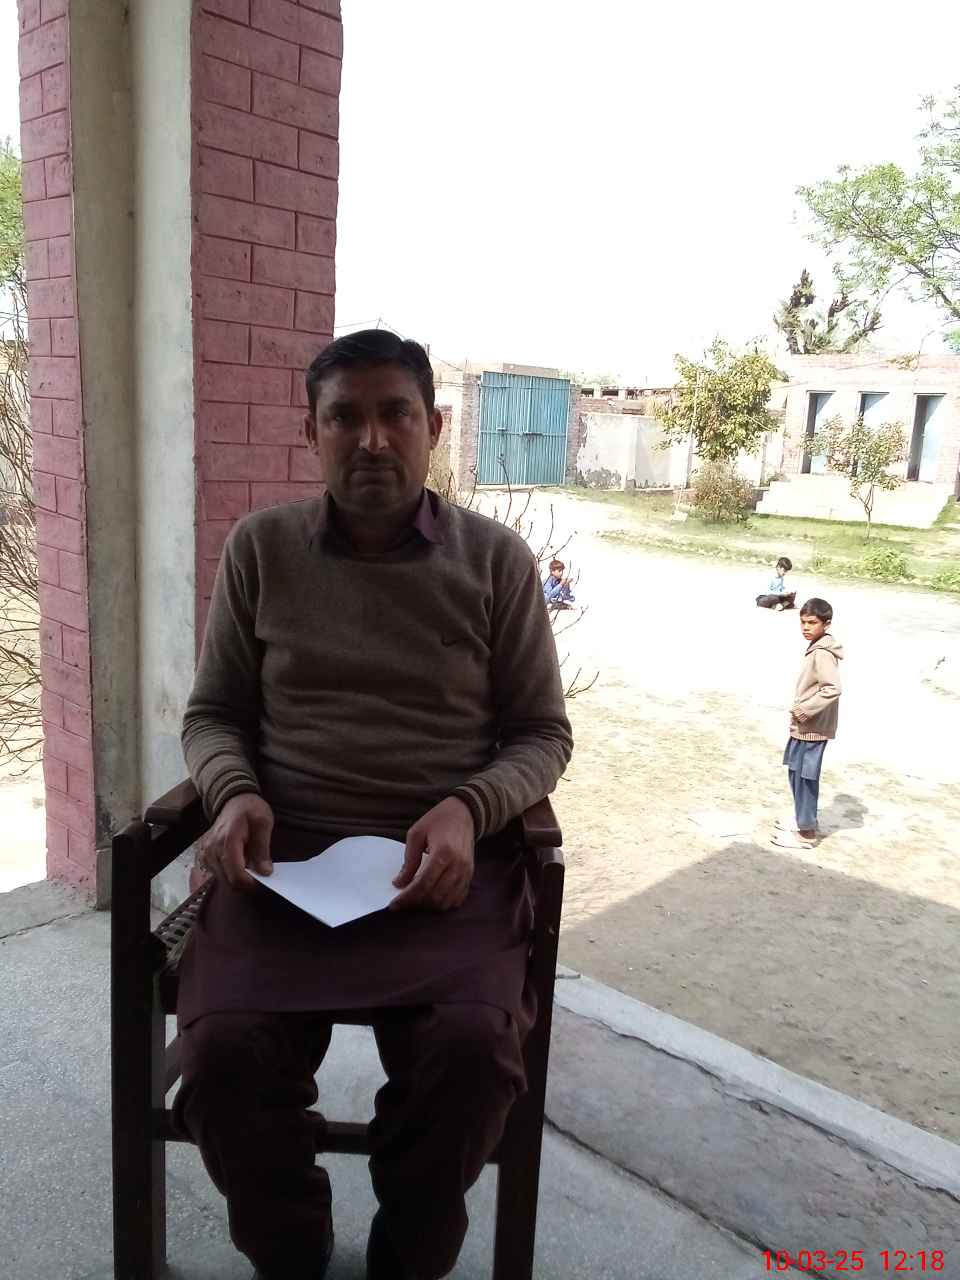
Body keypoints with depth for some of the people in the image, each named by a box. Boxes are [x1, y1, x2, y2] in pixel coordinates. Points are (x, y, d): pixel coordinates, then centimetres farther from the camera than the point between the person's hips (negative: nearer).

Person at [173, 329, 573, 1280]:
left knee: (472, 1047, -26)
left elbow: (542, 730, 8)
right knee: (225, 1044, -24)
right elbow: (212, 711, 13)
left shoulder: (496, 558, 6)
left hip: (448, 855, 0)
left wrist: (469, 810, -12)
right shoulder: (259, 548, 9)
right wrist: (234, 793, -9)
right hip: (285, 851, 1)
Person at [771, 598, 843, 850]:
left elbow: (833, 689, -30)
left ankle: (806, 832, 9)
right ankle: (803, 819, 33)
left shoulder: (822, 653, -21)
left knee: (804, 777, -1)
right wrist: (801, 711, 12)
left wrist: (804, 711, -23)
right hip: (804, 726, 10)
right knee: (796, 773, 19)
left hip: (812, 728, -10)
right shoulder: (816, 647, 11)